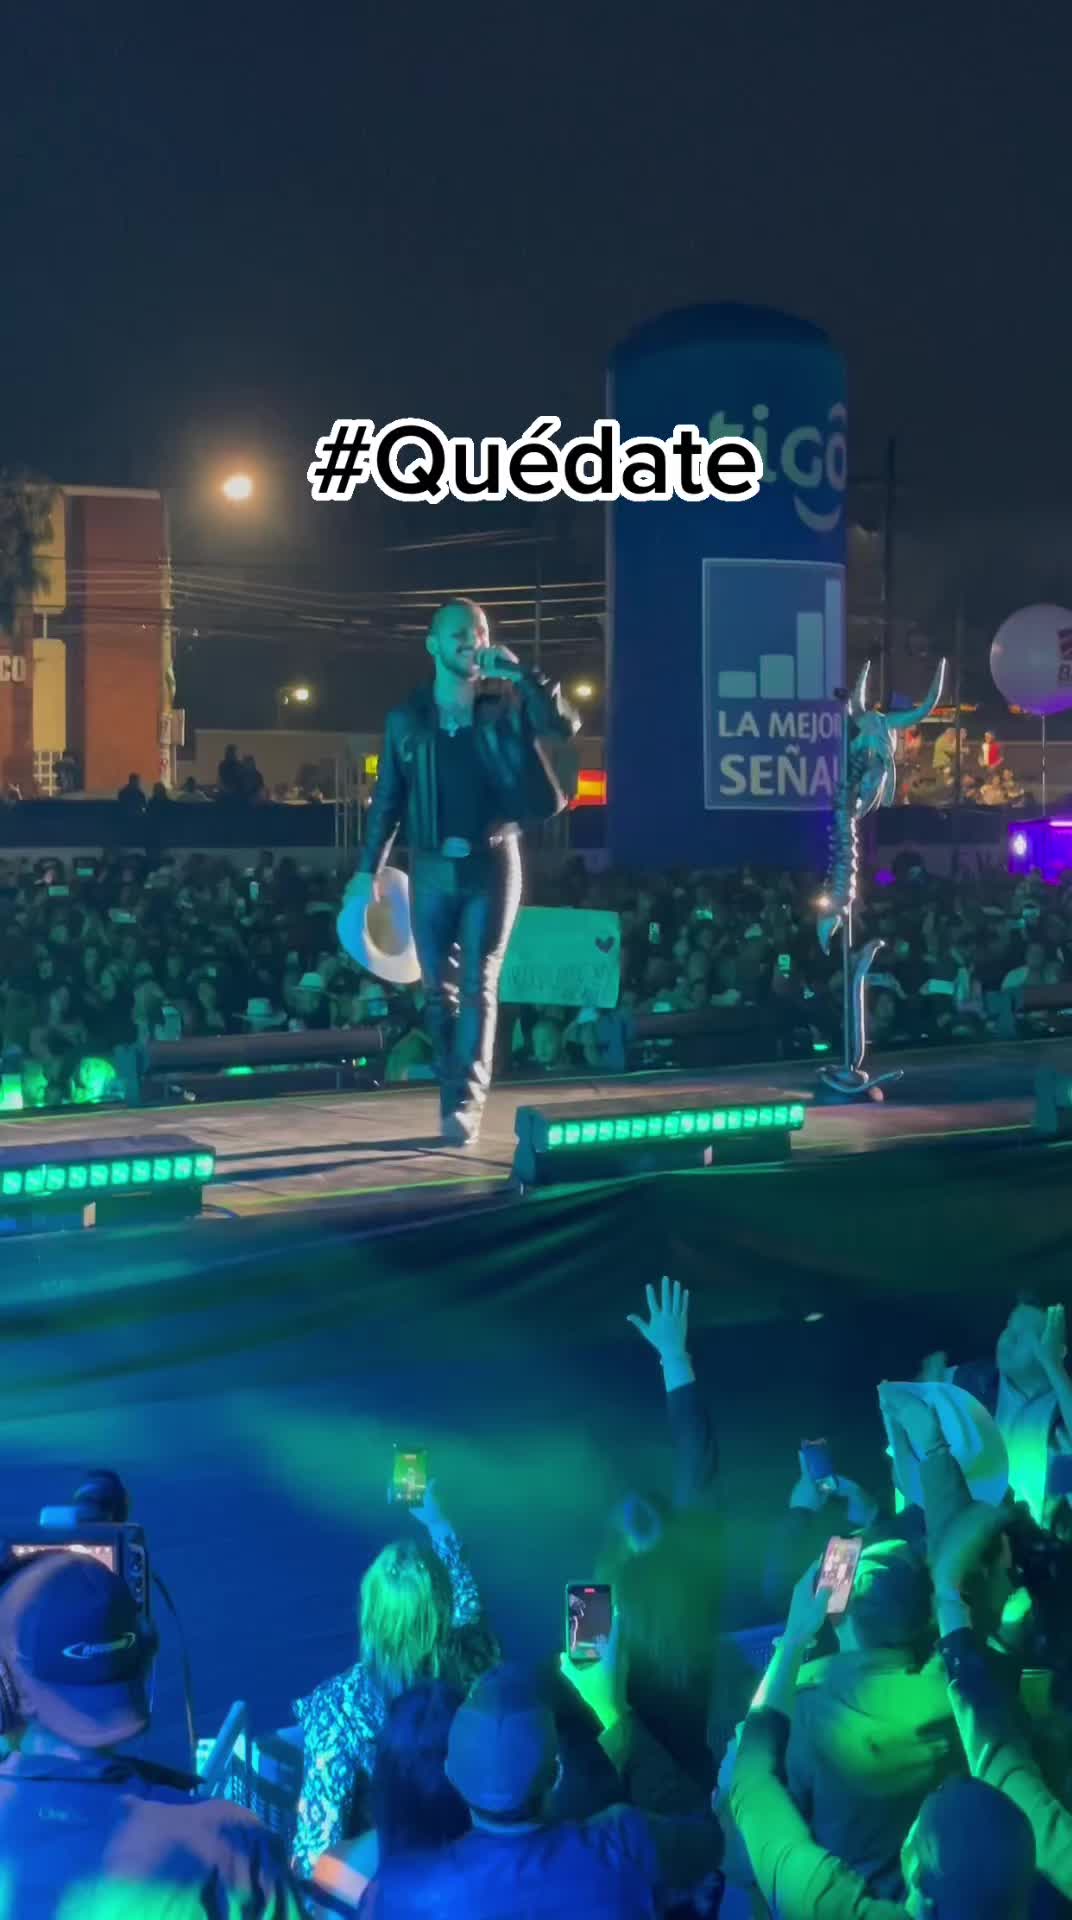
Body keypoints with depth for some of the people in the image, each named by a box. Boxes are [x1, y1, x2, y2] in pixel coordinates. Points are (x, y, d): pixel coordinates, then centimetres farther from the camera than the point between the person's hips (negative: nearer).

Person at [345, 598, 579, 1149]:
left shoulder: (507, 707, 2)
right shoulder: (406, 719, 4)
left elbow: (565, 725, -12)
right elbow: (387, 800, 6)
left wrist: (519, 673, -17)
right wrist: (368, 869, 2)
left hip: (493, 862, -2)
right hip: (432, 866, 2)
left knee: (478, 986, -6)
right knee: (440, 990, 6)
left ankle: (465, 1107, -7)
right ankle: (456, 1099, 18)